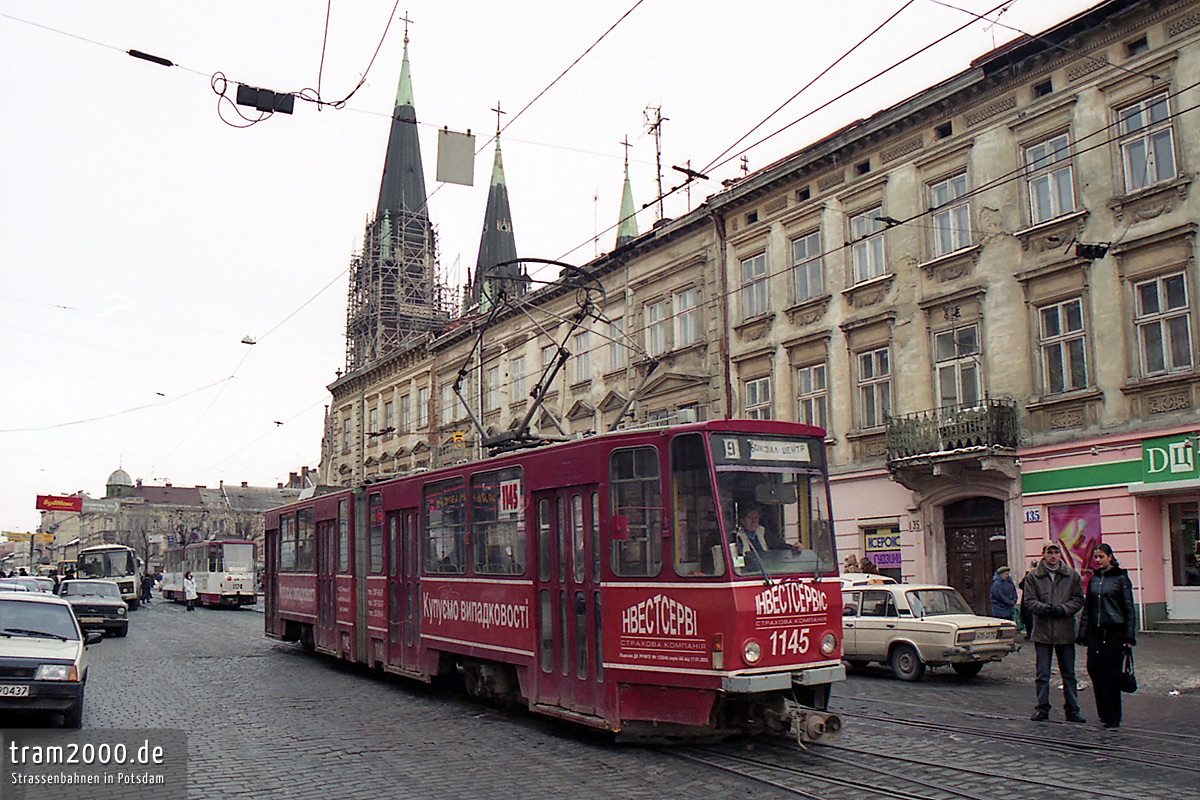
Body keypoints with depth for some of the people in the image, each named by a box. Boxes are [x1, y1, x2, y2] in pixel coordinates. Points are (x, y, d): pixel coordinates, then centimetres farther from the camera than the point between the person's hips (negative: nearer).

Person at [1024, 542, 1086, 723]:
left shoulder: (1072, 575, 5)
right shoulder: (1033, 577, 2)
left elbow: (1078, 599, 4)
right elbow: (1029, 600, -1)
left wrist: (1063, 609, -13)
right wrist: (1045, 608, -18)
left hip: (1065, 632, 1)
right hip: (1042, 631, -1)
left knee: (1069, 674, 8)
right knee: (1042, 674, 4)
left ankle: (1072, 710, 17)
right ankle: (1042, 708, 13)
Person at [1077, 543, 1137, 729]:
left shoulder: (1120, 578, -2)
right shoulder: (1093, 579, 12)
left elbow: (1129, 608, -2)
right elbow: (1087, 608, 15)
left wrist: (1129, 636, -8)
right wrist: (1083, 635, 11)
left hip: (1114, 630, -5)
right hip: (1095, 630, 5)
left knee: (1111, 673, -4)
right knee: (1094, 668, 0)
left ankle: (1112, 717, 5)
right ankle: (1104, 712, 15)